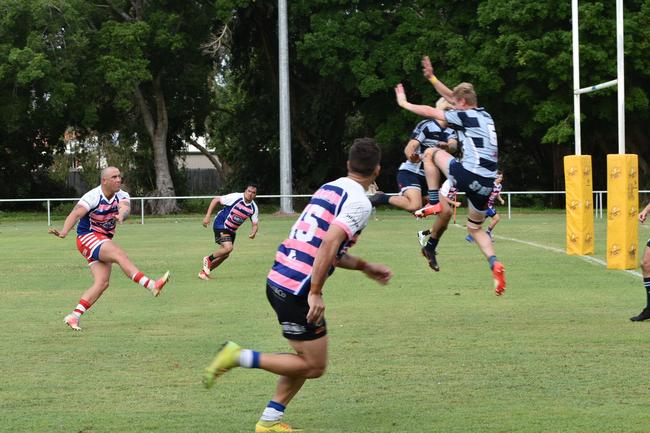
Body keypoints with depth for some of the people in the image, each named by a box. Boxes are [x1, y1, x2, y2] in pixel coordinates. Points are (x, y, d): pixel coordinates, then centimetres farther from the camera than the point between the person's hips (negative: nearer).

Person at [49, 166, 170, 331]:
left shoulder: (122, 196, 1)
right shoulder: (93, 197, -15)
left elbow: (125, 207, -22)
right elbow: (75, 214, -27)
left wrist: (122, 215, -47)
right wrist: (64, 232, -45)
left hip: (104, 240, 7)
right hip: (88, 237, -7)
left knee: (102, 283, -3)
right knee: (120, 255, -29)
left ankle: (74, 316, -2)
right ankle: (152, 285, -42)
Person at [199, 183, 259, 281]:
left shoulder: (254, 208, -6)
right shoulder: (235, 197, -21)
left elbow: (255, 224, 2)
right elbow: (216, 200, -14)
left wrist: (253, 233, -22)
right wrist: (207, 216, -18)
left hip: (231, 230, 7)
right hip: (220, 225, -7)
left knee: (225, 254, 11)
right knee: (228, 248, -26)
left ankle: (204, 272, 27)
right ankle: (208, 259, 0)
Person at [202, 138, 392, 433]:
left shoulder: (329, 188, 16)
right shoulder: (359, 203, -11)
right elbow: (329, 244, -23)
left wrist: (365, 267, 30)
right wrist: (315, 293, -22)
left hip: (278, 279, 9)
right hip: (298, 291, -9)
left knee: (308, 359, 19)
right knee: (314, 367, 3)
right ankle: (239, 357, -5)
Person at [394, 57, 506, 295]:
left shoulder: (466, 116, -4)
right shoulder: (484, 116, 20)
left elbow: (431, 112, -1)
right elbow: (451, 96, 30)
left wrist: (404, 103, 12)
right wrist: (432, 77, 33)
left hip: (469, 176, -8)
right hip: (487, 183, 8)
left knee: (431, 152, 15)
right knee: (475, 228, 21)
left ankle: (433, 203, 8)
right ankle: (495, 265, -5)